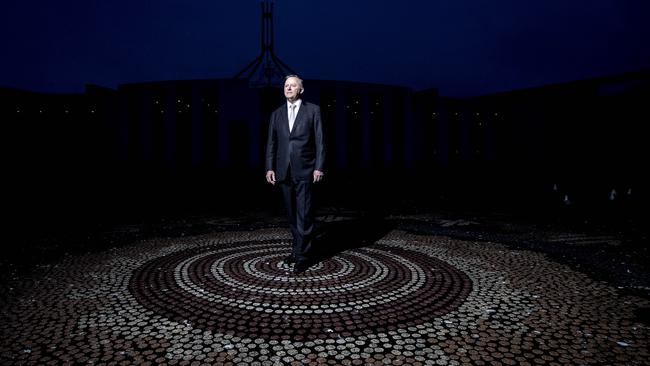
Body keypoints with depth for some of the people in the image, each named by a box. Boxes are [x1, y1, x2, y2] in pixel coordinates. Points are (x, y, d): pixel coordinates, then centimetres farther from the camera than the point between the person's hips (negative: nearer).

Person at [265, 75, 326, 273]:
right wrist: (270, 168, 1)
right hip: (284, 171, 4)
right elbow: (271, 143, 11)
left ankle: (302, 256, 3)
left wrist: (319, 167, -9)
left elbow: (320, 141, -2)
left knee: (304, 214, -4)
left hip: (304, 170, -4)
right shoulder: (277, 114, 13)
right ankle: (297, 248, 23)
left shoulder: (313, 110, 3)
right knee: (292, 214, 11)